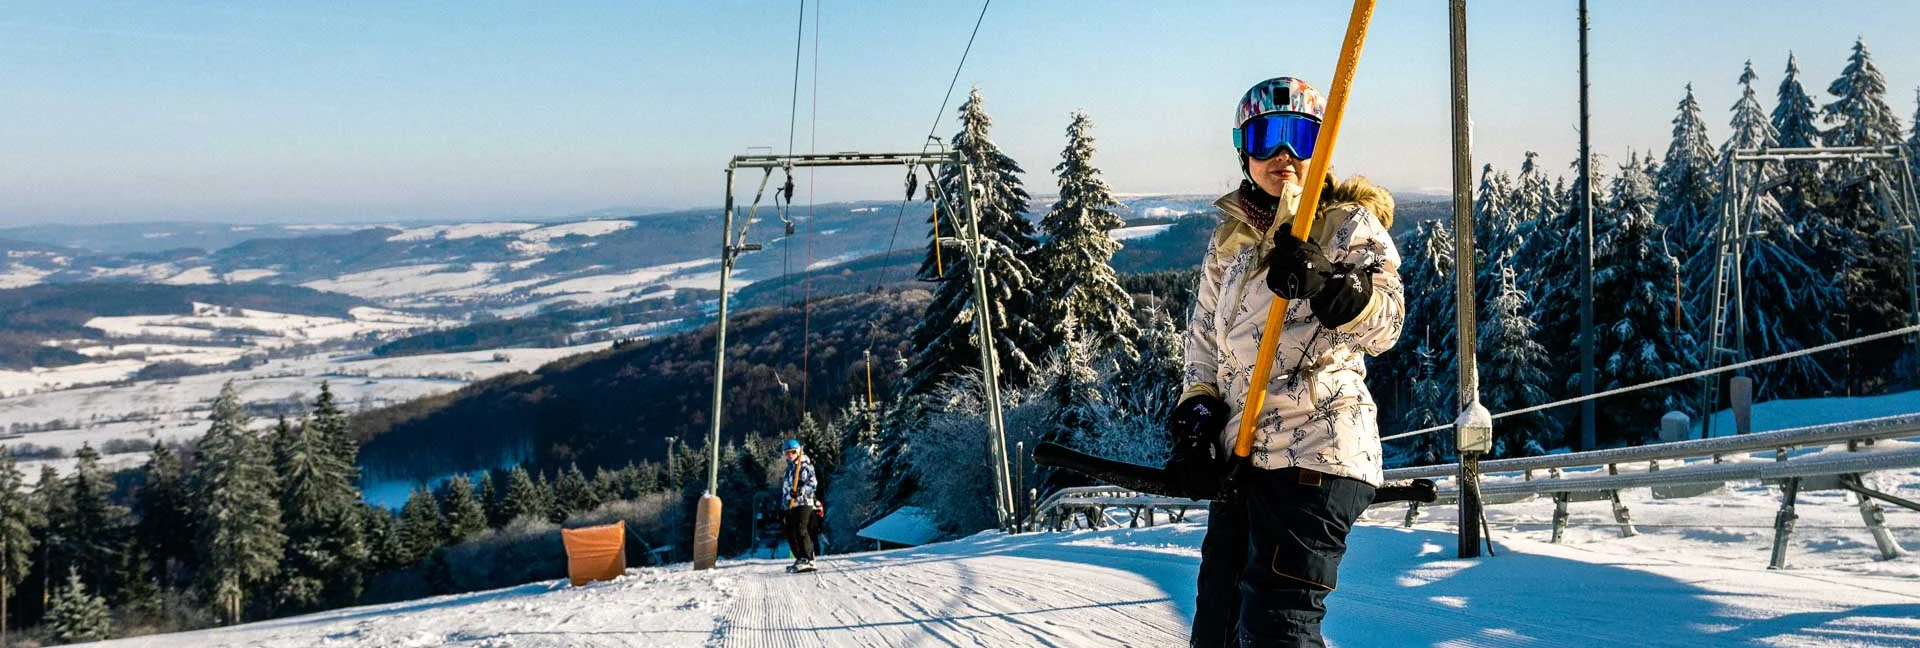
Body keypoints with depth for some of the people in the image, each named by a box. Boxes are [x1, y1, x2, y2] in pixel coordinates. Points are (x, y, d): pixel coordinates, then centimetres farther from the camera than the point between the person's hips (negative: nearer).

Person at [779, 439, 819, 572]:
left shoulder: (804, 466, -2)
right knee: (791, 533, 7)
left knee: (801, 530, -19)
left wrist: (800, 491, -28)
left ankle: (807, 560, -22)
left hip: (802, 503, -9)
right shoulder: (789, 468, 24)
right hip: (790, 506, 9)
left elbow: (812, 483, -14)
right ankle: (800, 559, 15)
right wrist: (782, 509, 26)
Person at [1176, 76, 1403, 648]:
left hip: (1316, 453, -6)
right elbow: (1204, 336, 22)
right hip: (1242, 456, 7)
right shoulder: (1230, 237, 14)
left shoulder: (1349, 224, -2)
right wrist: (1197, 411, 7)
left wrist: (1325, 285, -36)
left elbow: (1385, 323, -17)